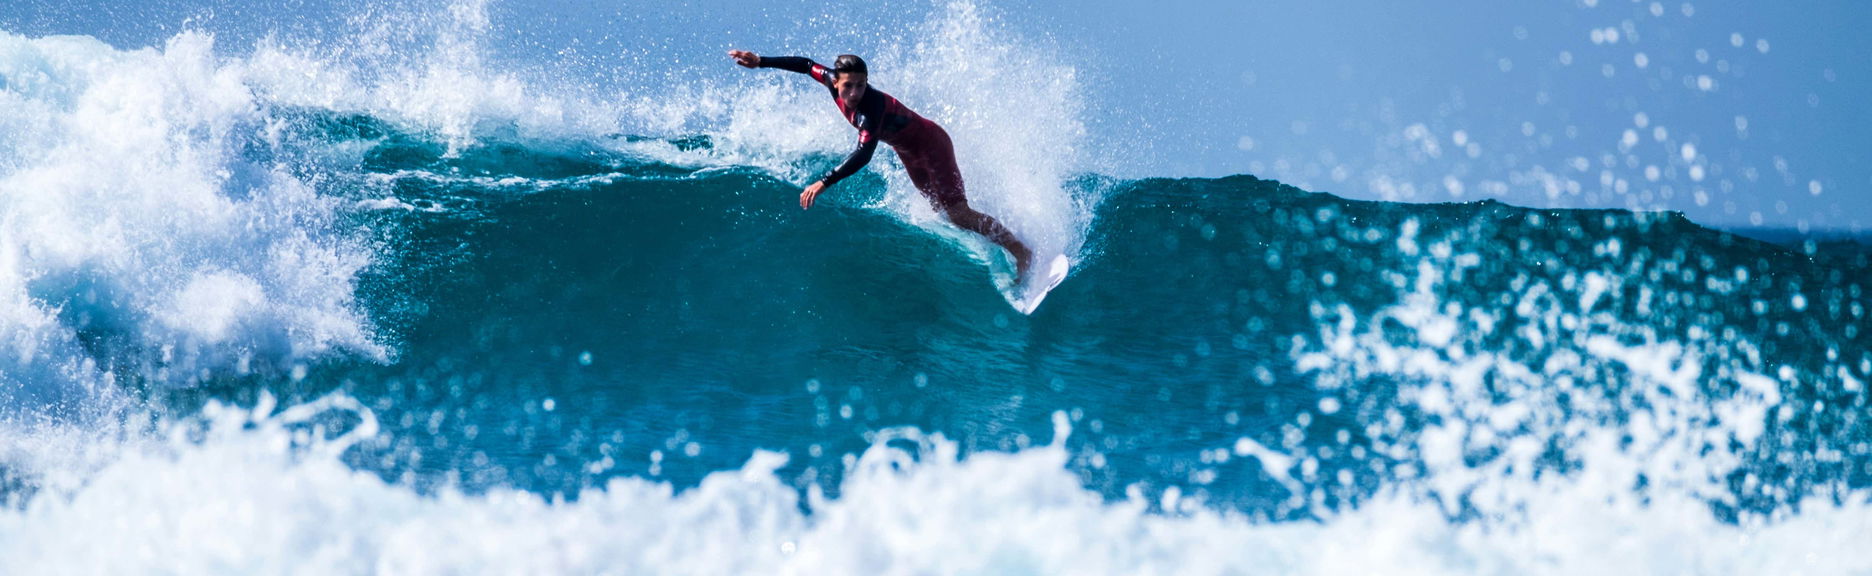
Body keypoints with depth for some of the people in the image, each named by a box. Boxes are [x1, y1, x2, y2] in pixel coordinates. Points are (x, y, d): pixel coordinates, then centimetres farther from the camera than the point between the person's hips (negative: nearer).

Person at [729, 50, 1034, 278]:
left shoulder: (872, 107, -38)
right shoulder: (833, 80, -16)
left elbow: (863, 155, -49)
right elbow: (805, 64, 3)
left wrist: (825, 182, -54)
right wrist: (761, 61, 0)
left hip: (931, 145, -9)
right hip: (910, 153, 9)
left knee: (958, 214, -16)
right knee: (941, 209, 14)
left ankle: (1022, 252, -7)